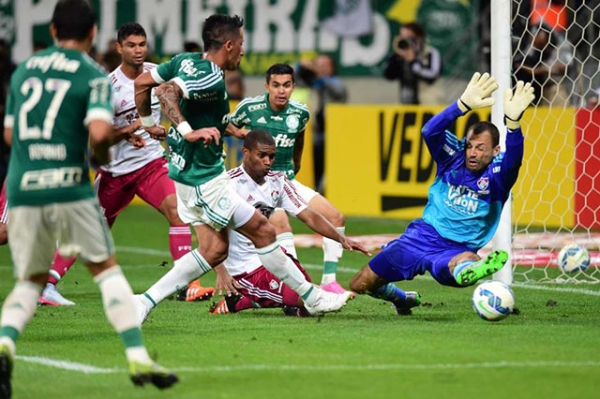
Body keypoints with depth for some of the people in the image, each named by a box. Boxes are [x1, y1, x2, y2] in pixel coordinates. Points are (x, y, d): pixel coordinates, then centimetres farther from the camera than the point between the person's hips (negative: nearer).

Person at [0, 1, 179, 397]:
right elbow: (100, 131, -16)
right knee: (106, 268, 10)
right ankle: (138, 359, 4)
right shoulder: (93, 75, -1)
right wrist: (103, 156, 5)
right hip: (69, 187, -4)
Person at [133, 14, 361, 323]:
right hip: (204, 179, -10)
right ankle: (311, 297, 11)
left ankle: (146, 301, 8)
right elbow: (166, 91, -35)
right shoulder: (213, 79, -22)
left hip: (187, 173, 10)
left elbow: (142, 82, 12)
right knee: (262, 231, 0)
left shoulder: (185, 61, 5)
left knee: (214, 249, 12)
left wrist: (148, 123, 20)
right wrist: (189, 131, -35)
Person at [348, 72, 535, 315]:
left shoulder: (497, 174, -9)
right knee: (360, 285, 9)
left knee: (467, 259, -42)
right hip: (422, 235, 4)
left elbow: (513, 159, -33)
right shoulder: (453, 157, -4)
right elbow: (430, 131, -23)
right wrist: (464, 105, -40)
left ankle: (469, 272, -78)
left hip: (456, 249, -4)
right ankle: (403, 299, 37)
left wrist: (512, 120, -52)